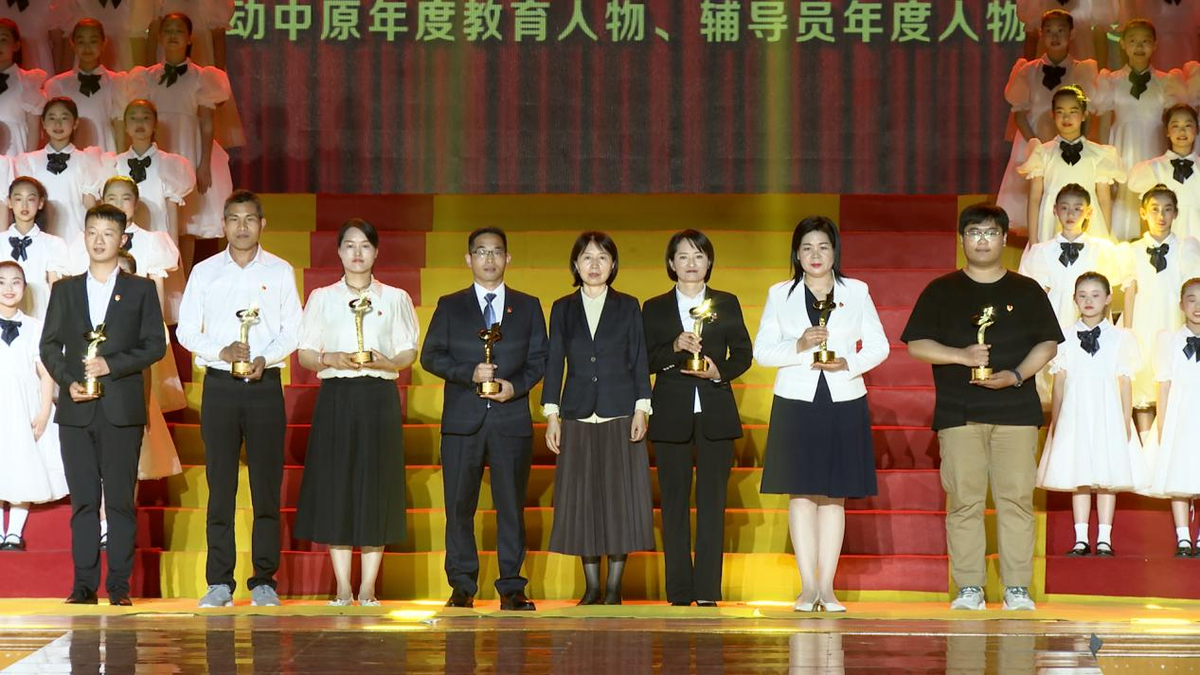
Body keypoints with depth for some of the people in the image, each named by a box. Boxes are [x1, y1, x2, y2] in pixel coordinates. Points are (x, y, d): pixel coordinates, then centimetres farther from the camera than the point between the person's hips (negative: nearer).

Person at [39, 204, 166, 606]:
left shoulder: (140, 290, 9)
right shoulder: (65, 290, 15)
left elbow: (155, 345, 2)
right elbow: (49, 345, 12)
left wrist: (112, 364, -11)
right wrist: (67, 380, -5)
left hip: (121, 408, -2)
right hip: (77, 409, 2)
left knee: (120, 498, -3)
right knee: (83, 499, 1)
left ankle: (119, 584, 0)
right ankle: (84, 584, 3)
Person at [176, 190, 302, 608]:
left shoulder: (280, 272, 7)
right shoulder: (205, 272, 8)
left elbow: (293, 330, 5)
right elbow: (186, 330, 6)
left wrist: (265, 358, -12)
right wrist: (221, 351, -11)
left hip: (265, 385, 0)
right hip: (220, 385, 0)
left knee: (267, 484, -1)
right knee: (220, 484, 0)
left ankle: (264, 581, 4)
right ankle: (219, 583, 3)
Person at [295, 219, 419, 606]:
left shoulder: (395, 299, 10)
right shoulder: (322, 298, 11)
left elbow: (409, 353, 8)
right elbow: (305, 353, 8)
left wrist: (386, 362, -12)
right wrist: (330, 359, -12)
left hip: (379, 397, 0)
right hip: (336, 396, 0)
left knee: (376, 488, -3)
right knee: (336, 487, -3)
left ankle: (368, 590, 1)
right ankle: (343, 590, 2)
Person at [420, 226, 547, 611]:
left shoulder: (528, 306, 13)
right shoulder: (450, 306, 10)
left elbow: (539, 359, 9)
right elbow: (430, 356, 4)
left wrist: (516, 386, -9)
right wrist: (469, 373, -11)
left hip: (512, 418, 0)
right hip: (463, 420, 0)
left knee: (511, 504, 0)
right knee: (459, 505, 0)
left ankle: (511, 587, 3)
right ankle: (462, 586, 7)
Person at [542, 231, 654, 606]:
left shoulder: (628, 307, 7)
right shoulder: (563, 308, 10)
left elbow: (639, 360, 4)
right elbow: (554, 362, 8)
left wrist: (641, 409, -5)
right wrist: (551, 413, 1)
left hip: (620, 415, -1)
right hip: (578, 417, 1)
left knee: (621, 496, -3)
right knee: (582, 500, 1)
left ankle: (614, 586, 3)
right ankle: (591, 586, 9)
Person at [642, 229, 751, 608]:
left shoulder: (727, 304, 11)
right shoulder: (654, 309, 10)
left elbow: (743, 353, 8)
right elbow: (644, 361, 2)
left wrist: (720, 371, -11)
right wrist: (675, 347, -15)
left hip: (714, 414, 0)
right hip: (672, 414, 0)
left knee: (712, 500, -4)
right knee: (674, 502, 1)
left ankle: (708, 590, -4)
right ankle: (679, 592, 3)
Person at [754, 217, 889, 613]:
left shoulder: (856, 292, 8)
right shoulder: (780, 295, 8)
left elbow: (878, 345, 7)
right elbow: (762, 350, 4)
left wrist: (848, 364, -11)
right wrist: (798, 346, -13)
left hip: (844, 403, 0)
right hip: (796, 403, 0)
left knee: (834, 495, 2)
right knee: (801, 494, -3)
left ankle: (827, 588, 5)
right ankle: (808, 587, 1)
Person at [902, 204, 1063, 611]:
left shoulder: (1027, 291, 12)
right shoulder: (941, 291, 9)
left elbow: (1048, 344, 8)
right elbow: (916, 345, 4)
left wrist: (1017, 375, -9)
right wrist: (961, 355, -12)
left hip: (1016, 409, 1)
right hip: (959, 411, 0)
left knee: (1016, 498, -4)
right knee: (963, 500, -3)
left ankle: (1017, 588, 1)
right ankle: (969, 588, 2)